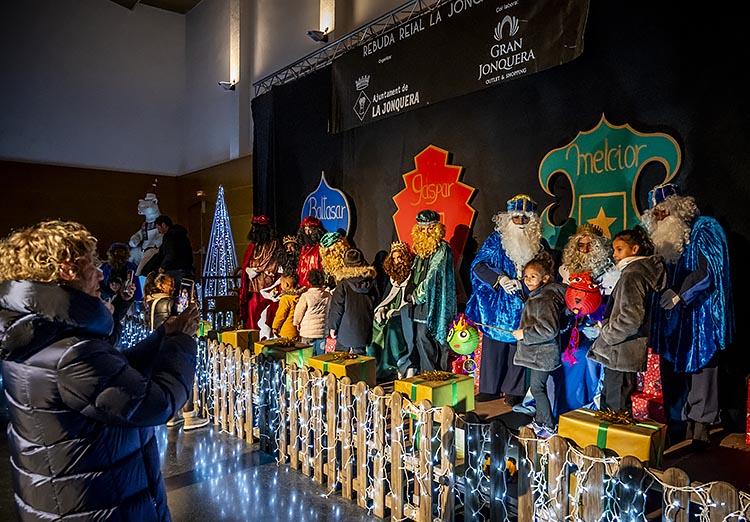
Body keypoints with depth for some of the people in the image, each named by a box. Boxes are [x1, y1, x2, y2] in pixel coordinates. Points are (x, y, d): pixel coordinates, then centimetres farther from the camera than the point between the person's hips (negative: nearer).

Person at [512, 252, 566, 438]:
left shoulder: (546, 299, -21)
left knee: (537, 388, -2)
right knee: (538, 387, 18)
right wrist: (523, 332, 16)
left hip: (542, 354, -10)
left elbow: (549, 329, -28)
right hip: (535, 352, 10)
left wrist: (525, 334, -22)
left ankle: (549, 426, 10)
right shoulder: (535, 296, 11)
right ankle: (539, 422, 31)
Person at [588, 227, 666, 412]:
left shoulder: (632, 275, -14)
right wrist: (608, 326, 14)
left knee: (614, 409, -3)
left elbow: (630, 318, -25)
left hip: (620, 354, -10)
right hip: (627, 354, 10)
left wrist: (605, 335, -12)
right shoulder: (641, 271, 15)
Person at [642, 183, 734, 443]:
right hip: (671, 318, 6)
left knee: (700, 367, -2)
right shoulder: (663, 237, 15)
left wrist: (680, 294, -21)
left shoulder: (704, 230, -4)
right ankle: (675, 425, 14)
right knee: (671, 372, 6)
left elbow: (709, 270, -14)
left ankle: (700, 428, 6)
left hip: (699, 317, -6)